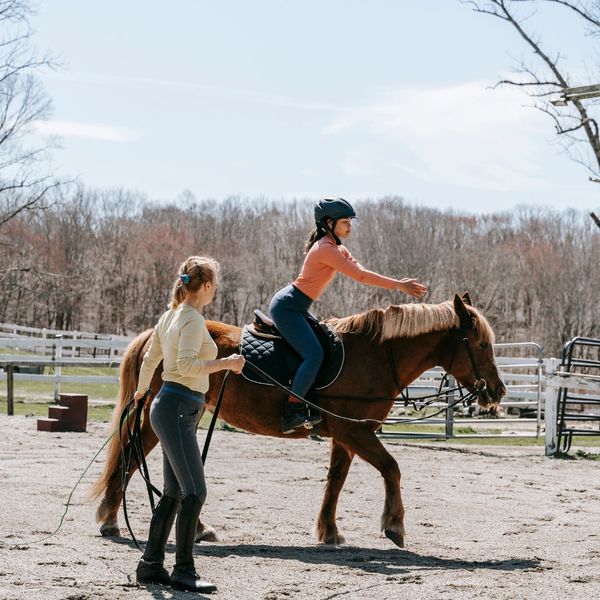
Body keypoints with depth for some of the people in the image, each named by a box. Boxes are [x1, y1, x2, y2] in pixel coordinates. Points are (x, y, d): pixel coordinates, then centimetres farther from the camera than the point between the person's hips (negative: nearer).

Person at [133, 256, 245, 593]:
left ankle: (151, 565, 18)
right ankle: (183, 571, -8)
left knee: (174, 493, 13)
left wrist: (141, 392, 43)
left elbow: (150, 359, 27)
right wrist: (226, 363, -17)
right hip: (178, 410, -10)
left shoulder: (171, 316, 15)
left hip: (169, 408, 10)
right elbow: (187, 365, -26)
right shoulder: (193, 319, -13)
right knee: (195, 492, -10)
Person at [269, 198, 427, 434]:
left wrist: (398, 283, -4)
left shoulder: (335, 247, 15)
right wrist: (398, 285, -18)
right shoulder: (326, 249, -18)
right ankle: (291, 412, -20)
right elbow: (360, 275, -22)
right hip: (287, 306, -11)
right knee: (314, 354, -21)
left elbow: (359, 270, 8)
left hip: (295, 307, 11)